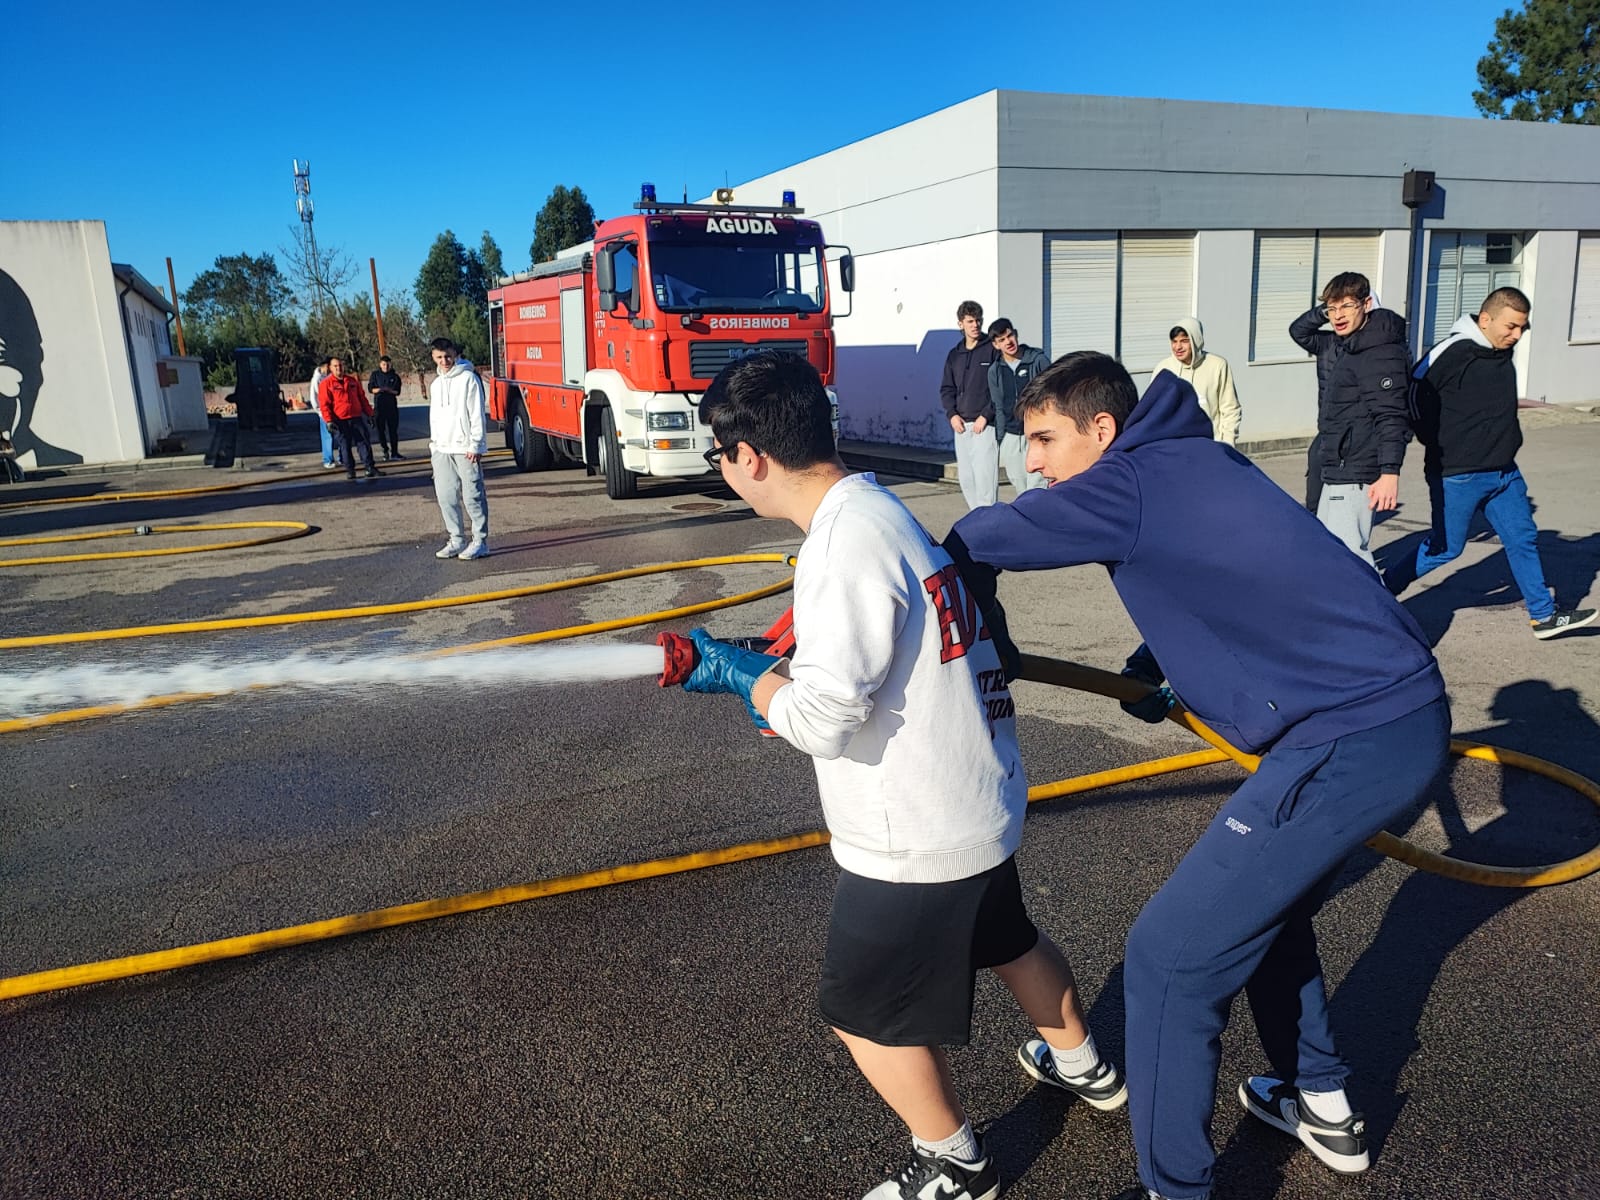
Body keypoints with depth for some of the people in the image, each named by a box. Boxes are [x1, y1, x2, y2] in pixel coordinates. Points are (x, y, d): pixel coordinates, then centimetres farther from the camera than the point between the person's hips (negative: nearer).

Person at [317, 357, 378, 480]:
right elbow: (324, 404, -5)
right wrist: (329, 421, -14)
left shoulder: (353, 381, 12)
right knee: (345, 445, 2)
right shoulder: (326, 384, 0)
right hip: (340, 421, -3)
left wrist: (369, 413, 13)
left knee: (364, 442, 0)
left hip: (357, 418, 3)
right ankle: (350, 470, 10)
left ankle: (369, 467, 4)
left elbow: (362, 398, 17)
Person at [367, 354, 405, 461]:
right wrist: (379, 390, -19)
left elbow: (397, 391, -1)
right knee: (381, 429, 0)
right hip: (379, 405, 0)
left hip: (392, 405, 1)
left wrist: (389, 390, -19)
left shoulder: (394, 376, 5)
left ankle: (394, 452, 7)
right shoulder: (375, 375, 5)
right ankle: (385, 450, 10)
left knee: (393, 429, 2)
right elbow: (370, 388, 0)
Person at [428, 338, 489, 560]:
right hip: (441, 450, 7)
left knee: (472, 496, -5)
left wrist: (475, 445, -13)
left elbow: (477, 415, -8)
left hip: (465, 448, -7)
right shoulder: (436, 384, 18)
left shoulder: (468, 378, -3)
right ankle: (457, 540, 14)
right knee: (446, 497, 6)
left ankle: (480, 541, 1)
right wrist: (434, 443, 16)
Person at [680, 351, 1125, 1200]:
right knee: (1004, 940, 32)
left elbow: (823, 715, -26)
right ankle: (1083, 1067, 56)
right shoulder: (881, 511, 4)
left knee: (865, 1011, 12)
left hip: (915, 837, -9)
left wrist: (739, 673, -9)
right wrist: (781, 671, 5)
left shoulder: (849, 539, -25)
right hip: (980, 804, 9)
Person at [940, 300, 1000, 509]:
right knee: (966, 479, 7)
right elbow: (946, 389, 18)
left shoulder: (993, 350, -2)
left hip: (985, 425, -6)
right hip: (961, 426, 6)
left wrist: (986, 416, -13)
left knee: (985, 478, -12)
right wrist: (952, 414, 1)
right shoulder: (954, 354, 15)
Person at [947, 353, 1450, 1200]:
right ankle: (1322, 1106, 45)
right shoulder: (1194, 462, 13)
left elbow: (980, 541, -14)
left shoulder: (1131, 483, -13)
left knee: (1168, 957, -1)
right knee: (1264, 897, 29)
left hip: (1350, 741, -10)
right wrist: (1174, 670, 22)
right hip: (1407, 714, 10)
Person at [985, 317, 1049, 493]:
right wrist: (1000, 439, 6)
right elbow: (998, 407, 11)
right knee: (1019, 485, 7)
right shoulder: (995, 370, 7)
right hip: (1010, 436, 4)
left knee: (1036, 486, -12)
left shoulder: (1039, 360, -3)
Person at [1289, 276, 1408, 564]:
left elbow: (1391, 416, -21)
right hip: (1332, 468, 9)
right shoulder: (1333, 345, 12)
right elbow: (1298, 331, 29)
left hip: (1355, 473, -9)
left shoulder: (1383, 352, -14)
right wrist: (1325, 310, 8)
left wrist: (1390, 472, -29)